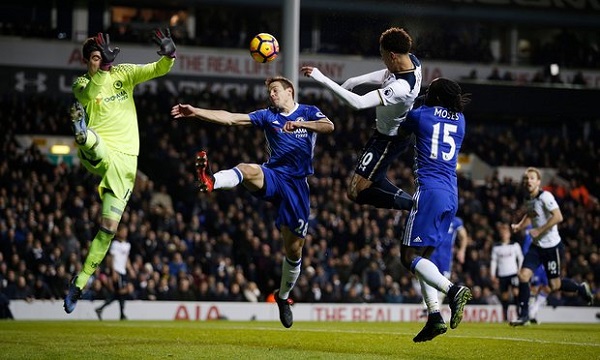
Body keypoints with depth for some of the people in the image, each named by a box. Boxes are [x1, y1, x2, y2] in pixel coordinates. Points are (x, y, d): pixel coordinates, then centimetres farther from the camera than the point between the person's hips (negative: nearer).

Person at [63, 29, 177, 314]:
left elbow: (158, 69, 2)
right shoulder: (82, 83, 7)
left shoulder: (124, 73, 13)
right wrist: (103, 68, -28)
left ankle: (79, 283, 9)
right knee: (86, 137, -39)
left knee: (108, 228, 1)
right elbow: (88, 95, -17)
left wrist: (169, 55, -19)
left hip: (125, 161, 2)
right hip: (98, 153, -2)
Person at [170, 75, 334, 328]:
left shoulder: (309, 113, 8)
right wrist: (195, 112, -7)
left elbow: (329, 126, -13)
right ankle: (211, 181, -68)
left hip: (297, 185, -1)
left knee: (294, 249, 3)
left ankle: (283, 296, 25)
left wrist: (300, 124, -29)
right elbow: (230, 118, 4)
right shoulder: (268, 116, 13)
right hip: (272, 176, 1)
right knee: (249, 170, -36)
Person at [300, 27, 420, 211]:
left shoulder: (401, 88, -40)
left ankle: (414, 205, -4)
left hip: (389, 139, -9)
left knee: (356, 192, -6)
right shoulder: (412, 60, -13)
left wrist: (323, 79, -42)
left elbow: (358, 103, -43)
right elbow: (386, 75, 9)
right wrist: (354, 81, -2)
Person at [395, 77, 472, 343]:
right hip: (452, 196, 7)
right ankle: (434, 317, 0)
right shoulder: (460, 120, 14)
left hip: (429, 191, -7)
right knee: (423, 256, 14)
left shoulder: (419, 115, 0)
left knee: (409, 256, -7)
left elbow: (400, 134, 20)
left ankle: (452, 290, -29)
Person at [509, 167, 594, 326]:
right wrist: (519, 226, 7)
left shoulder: (545, 196, -16)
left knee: (555, 286, 1)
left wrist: (539, 231, -23)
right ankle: (523, 316, -4)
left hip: (552, 246, -7)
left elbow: (558, 217, -26)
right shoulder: (528, 200, 7)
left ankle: (581, 289, 30)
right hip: (536, 246, 7)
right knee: (523, 275, -11)